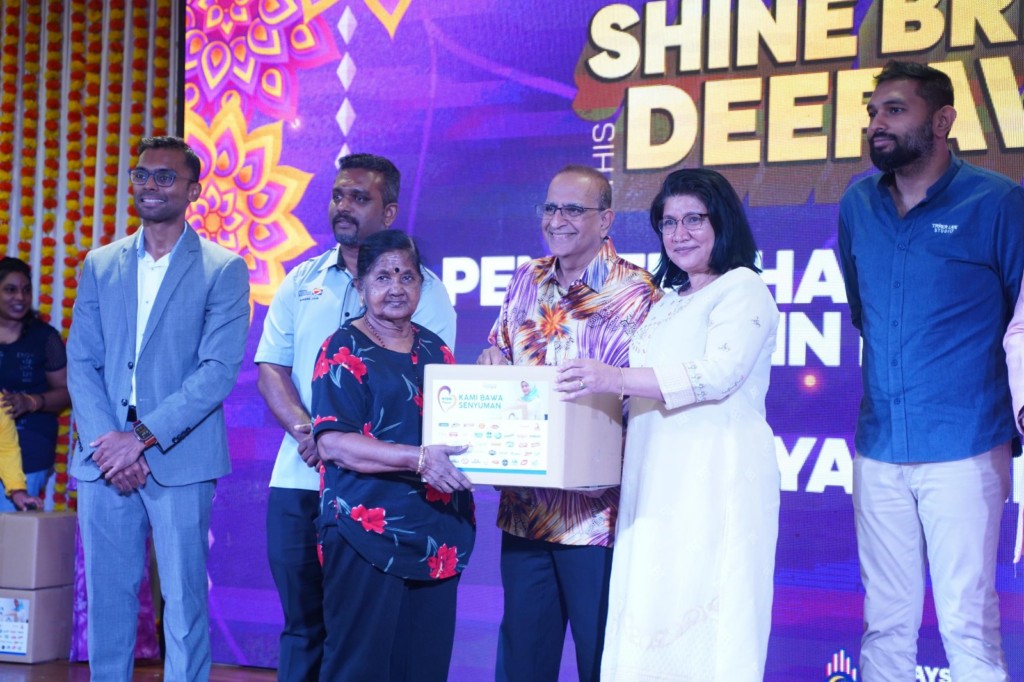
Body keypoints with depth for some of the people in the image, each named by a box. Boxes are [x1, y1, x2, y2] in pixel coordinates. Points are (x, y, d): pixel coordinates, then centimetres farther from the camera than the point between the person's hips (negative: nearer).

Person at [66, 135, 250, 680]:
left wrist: (144, 436, -15)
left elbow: (220, 369, -8)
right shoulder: (100, 265, 13)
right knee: (106, 595, 7)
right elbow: (81, 363, 7)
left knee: (183, 598, -1)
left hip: (179, 459, -3)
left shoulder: (222, 269, 0)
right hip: (103, 456, 4)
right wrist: (107, 442, -7)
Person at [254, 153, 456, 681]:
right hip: (299, 479, 3)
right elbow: (270, 367, 8)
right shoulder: (301, 281, 12)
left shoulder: (423, 289, 1)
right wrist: (305, 430, -11)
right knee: (303, 622, 8)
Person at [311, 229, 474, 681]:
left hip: (439, 538, 6)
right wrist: (419, 459, -25)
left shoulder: (436, 351, 15)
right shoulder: (345, 351, -3)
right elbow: (332, 442, -15)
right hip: (369, 535, -6)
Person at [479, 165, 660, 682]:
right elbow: (498, 358, 23)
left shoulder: (635, 291, -7)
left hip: (593, 512, -6)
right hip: (524, 506, 6)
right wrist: (491, 365, 1)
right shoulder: (526, 282, 12)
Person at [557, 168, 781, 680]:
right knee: (652, 625, 2)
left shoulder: (742, 288, -1)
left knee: (704, 620, -10)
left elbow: (720, 372, -17)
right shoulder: (668, 301, 24)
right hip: (657, 481, 8)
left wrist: (617, 379, -23)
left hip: (715, 477, -7)